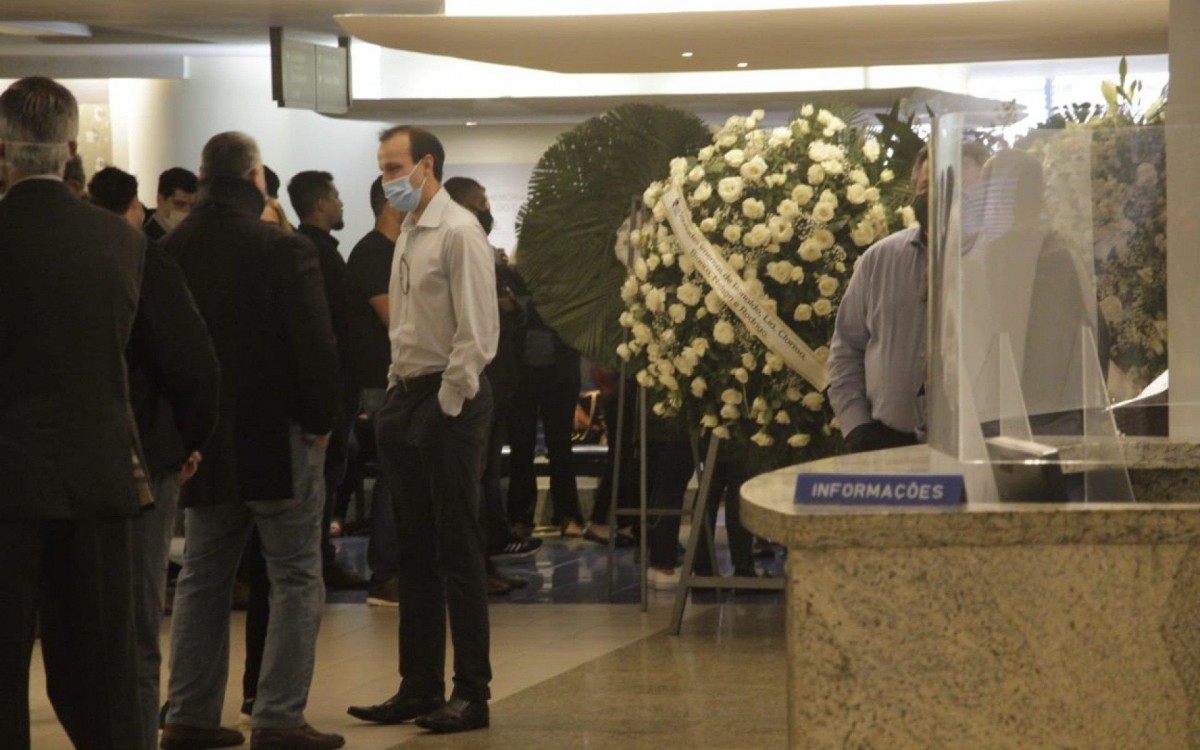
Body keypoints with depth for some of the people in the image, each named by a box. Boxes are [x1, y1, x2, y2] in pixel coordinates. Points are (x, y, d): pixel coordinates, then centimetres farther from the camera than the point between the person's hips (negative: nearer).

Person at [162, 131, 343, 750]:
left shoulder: (169, 251, 3)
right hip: (277, 437, -5)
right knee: (296, 580, 2)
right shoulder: (283, 250, -14)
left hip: (200, 439, 5)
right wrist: (320, 419, -3)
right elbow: (315, 344, -17)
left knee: (202, 578, 15)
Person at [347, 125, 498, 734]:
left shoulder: (458, 232, -11)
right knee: (415, 552, 12)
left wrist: (447, 405, -16)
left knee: (458, 552, -4)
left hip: (449, 400, -9)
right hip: (406, 397, 9)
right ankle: (419, 687, 18)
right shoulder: (407, 237, 15)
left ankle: (471, 694, 2)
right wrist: (399, 396, 11)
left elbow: (476, 331, -16)